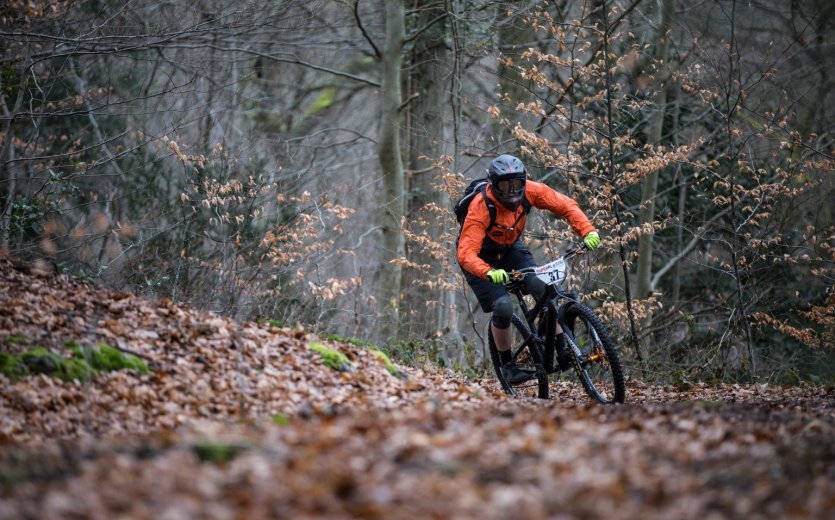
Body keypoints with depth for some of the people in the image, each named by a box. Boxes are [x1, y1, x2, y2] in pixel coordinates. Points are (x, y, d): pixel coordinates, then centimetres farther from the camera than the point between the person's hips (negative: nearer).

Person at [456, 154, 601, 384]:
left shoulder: (529, 191, -22)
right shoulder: (481, 208, -34)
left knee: (545, 287, -19)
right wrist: (489, 273, -60)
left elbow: (566, 205, -14)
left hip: (511, 249, 4)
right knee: (503, 307, -22)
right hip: (482, 257, -4)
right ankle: (507, 365, -1)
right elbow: (466, 253, -41)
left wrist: (588, 231, -30)